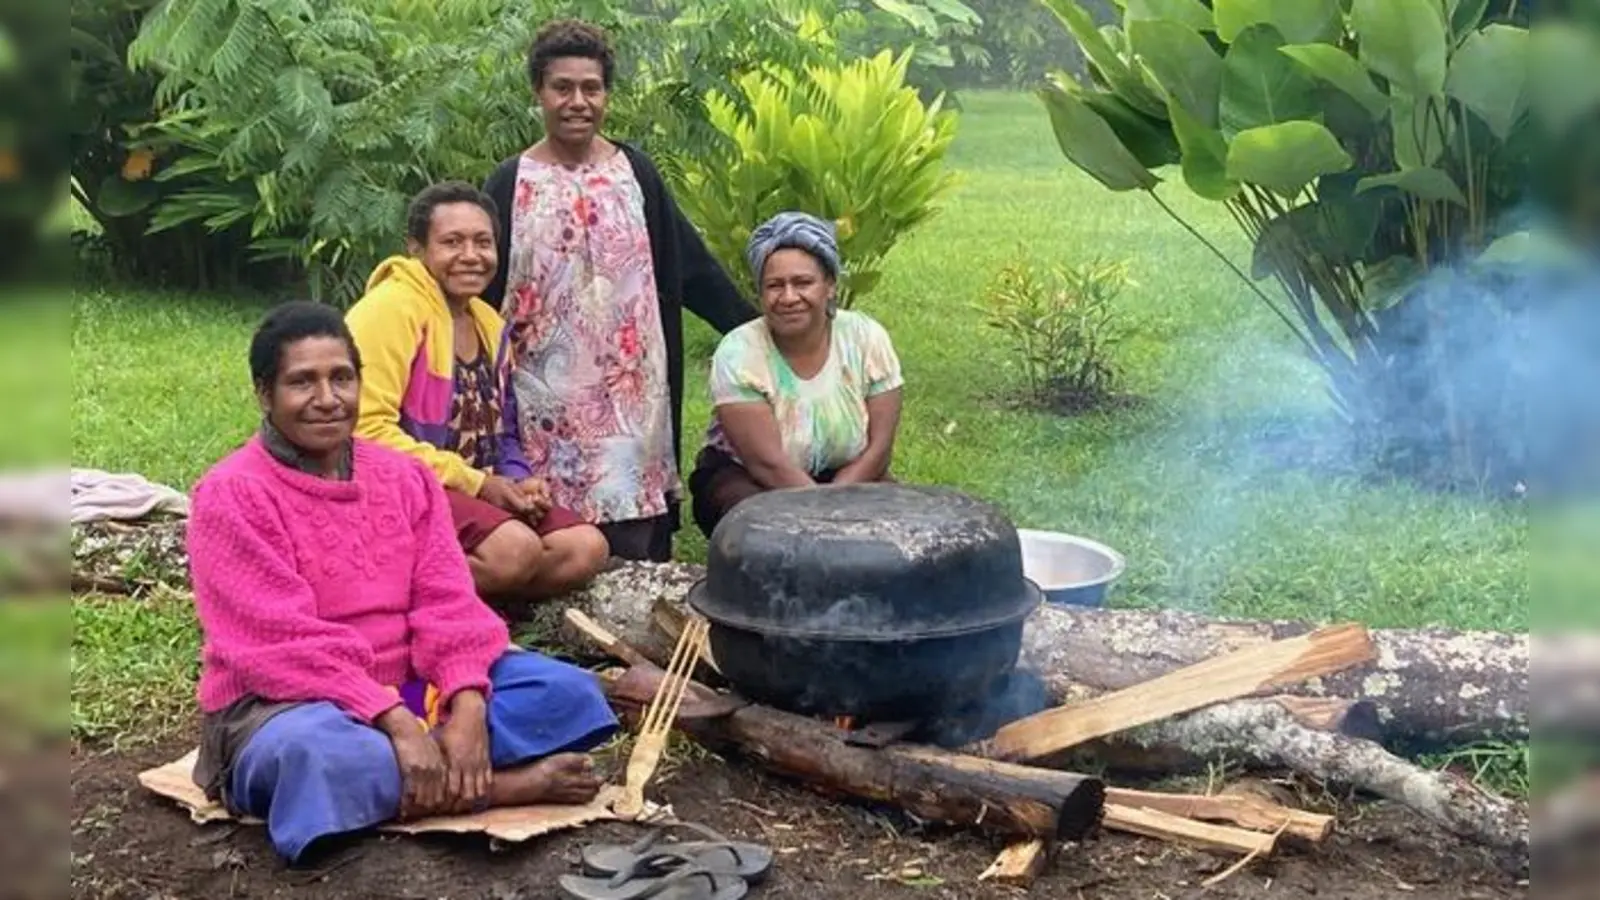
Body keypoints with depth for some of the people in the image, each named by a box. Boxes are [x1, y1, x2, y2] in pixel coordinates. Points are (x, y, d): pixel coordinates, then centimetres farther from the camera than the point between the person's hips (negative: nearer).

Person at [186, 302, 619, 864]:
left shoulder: (404, 476, 6)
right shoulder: (231, 494, -11)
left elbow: (447, 605, -2)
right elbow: (284, 643, -20)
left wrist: (467, 707, -21)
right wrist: (395, 721, -28)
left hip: (409, 684, 6)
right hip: (287, 703, -5)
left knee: (567, 690, -11)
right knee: (320, 754, -41)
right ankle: (503, 786, -22)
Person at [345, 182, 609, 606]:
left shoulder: (490, 323, 16)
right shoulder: (391, 308, -11)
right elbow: (368, 429, -21)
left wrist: (520, 481, -1)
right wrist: (475, 482, -17)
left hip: (477, 493, 9)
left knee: (587, 548, -8)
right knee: (516, 549, -30)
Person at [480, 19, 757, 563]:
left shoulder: (635, 173, 7)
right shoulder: (510, 184, 1)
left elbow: (690, 265, 11)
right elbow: (481, 286, 1)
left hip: (630, 390, 2)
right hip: (547, 395, -2)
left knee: (632, 555, 0)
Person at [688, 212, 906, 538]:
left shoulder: (867, 339, -12)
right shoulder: (738, 354, -20)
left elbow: (877, 449, -11)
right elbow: (768, 463, -24)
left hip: (846, 476, 3)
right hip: (744, 478, -3)